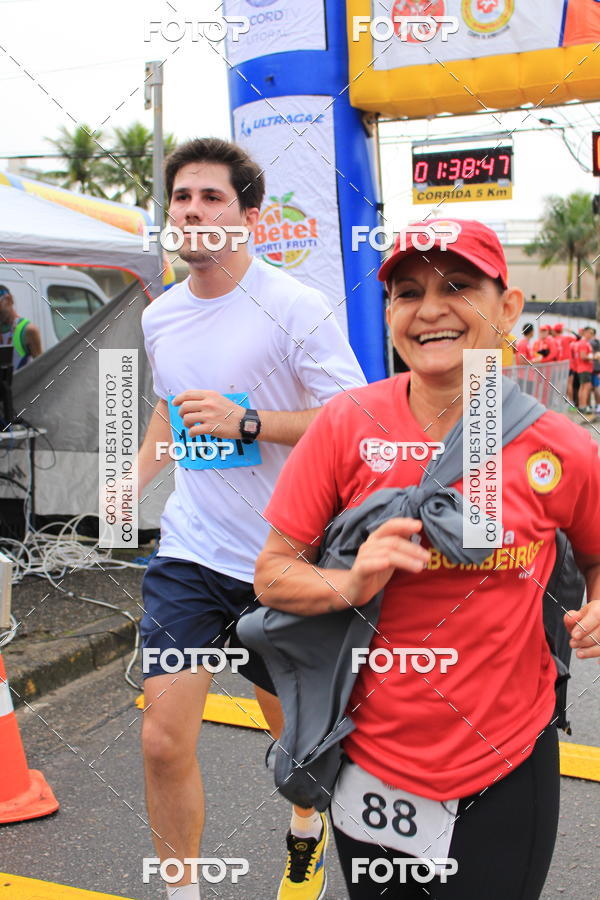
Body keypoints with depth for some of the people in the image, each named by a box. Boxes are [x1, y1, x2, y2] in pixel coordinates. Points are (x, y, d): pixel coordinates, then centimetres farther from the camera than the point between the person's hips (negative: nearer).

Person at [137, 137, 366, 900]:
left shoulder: (296, 308, -13)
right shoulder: (160, 317, 6)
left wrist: (246, 421, -24)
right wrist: (131, 484, 11)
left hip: (281, 556, -3)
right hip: (187, 552, 4)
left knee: (290, 721, 18)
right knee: (164, 741, -4)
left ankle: (307, 829, 51)